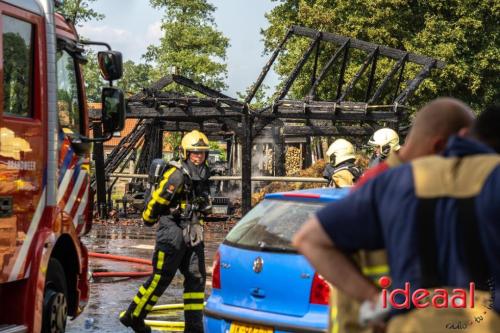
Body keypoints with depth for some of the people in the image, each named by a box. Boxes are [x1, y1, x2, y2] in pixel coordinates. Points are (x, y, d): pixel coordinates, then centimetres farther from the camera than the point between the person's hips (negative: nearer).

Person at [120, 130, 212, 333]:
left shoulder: (203, 175, 10)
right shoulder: (177, 174, -17)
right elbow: (157, 200, -13)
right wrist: (149, 219, -1)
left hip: (193, 234, 8)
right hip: (173, 232, -8)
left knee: (196, 278, 5)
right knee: (161, 277, -3)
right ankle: (133, 316, 10)